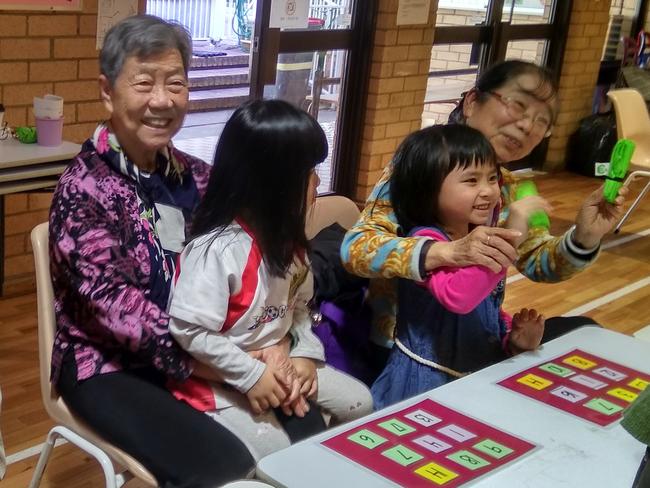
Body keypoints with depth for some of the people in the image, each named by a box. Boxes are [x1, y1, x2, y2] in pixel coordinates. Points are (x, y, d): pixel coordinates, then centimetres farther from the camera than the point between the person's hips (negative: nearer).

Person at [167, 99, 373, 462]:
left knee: (361, 403, 8)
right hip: (221, 379, -8)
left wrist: (305, 353, -7)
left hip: (277, 363, 8)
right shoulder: (218, 249, -27)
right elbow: (189, 333, -27)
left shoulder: (286, 236, 1)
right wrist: (251, 375, -23)